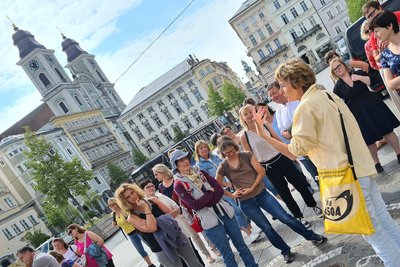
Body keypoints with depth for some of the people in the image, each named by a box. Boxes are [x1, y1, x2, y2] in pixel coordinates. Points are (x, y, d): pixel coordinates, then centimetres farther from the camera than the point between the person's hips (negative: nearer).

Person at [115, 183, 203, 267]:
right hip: (162, 250, -4)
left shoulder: (152, 200, 2)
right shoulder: (132, 217, -11)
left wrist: (158, 221, -17)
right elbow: (151, 228, -25)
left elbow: (169, 213, -3)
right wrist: (146, 208, -18)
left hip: (177, 237, 4)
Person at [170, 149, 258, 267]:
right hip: (210, 221, -4)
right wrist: (210, 193, -9)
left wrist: (206, 202, -15)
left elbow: (220, 190, -1)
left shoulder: (200, 172, 5)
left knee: (241, 244, 15)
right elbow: (194, 205, -17)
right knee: (227, 254, 5)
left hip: (225, 212, 4)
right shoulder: (179, 185, -8)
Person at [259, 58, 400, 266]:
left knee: (373, 232, 5)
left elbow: (295, 150, -13)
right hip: (360, 168, 9)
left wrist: (264, 135, -10)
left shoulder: (305, 106, -14)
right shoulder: (328, 95, 11)